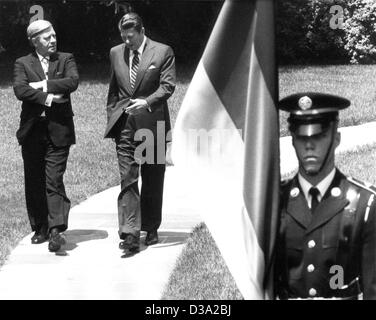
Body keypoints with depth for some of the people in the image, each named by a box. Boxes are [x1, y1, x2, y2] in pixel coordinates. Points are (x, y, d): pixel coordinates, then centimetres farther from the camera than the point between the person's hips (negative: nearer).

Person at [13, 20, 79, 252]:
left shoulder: (66, 59, 9)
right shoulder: (23, 63, 8)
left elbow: (73, 82, -11)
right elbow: (20, 90, -9)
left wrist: (42, 85, -12)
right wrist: (47, 98, -17)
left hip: (58, 130, -2)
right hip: (32, 130, 2)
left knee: (54, 181, -10)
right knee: (34, 182, 7)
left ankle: (56, 230, -15)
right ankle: (40, 228, 19)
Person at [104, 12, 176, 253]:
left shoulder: (163, 52, -1)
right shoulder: (116, 53, 11)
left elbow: (168, 85, -8)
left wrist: (147, 101, -24)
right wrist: (112, 118, 12)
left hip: (153, 124, -2)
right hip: (125, 125, 2)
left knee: (153, 181, 8)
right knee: (128, 179, -8)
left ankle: (151, 229, 22)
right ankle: (130, 234, -14)